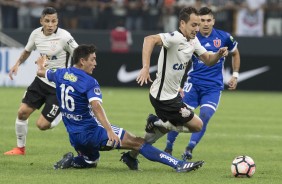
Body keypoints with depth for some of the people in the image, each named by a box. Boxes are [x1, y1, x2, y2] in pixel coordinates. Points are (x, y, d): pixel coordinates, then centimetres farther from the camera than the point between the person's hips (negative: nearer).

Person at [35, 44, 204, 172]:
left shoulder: (60, 74, 5)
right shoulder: (89, 82, -17)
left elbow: (41, 72, 27)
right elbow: (96, 107, -33)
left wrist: (41, 64, 52)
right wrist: (109, 131, -44)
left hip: (75, 137, 8)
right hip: (92, 132, -7)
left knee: (91, 161, 34)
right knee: (138, 142, -10)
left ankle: (70, 161, 1)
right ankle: (178, 164, -20)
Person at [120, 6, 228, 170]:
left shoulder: (193, 41, 5)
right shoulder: (175, 38, -24)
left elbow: (208, 60, 13)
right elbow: (150, 39, -39)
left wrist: (219, 54, -9)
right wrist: (146, 68, -47)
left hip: (172, 94, 9)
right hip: (164, 98, -9)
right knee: (197, 125, -3)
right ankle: (157, 123, 3)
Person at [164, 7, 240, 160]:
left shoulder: (224, 37, -1)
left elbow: (235, 53, 18)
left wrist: (235, 75, 12)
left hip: (214, 87, 0)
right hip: (193, 84, 0)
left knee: (205, 116, -20)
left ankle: (189, 149, -12)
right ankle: (168, 148, 8)